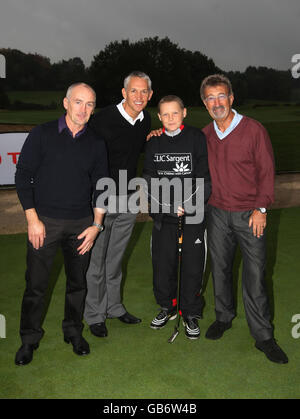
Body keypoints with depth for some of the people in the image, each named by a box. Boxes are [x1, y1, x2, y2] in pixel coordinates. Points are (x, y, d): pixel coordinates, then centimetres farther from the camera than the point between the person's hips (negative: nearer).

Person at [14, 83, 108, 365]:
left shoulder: (96, 144, 6)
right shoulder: (42, 134, -2)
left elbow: (100, 187, 10)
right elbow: (23, 176, -3)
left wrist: (96, 225, 2)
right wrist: (33, 219, -9)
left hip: (81, 224, 3)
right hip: (45, 221, -2)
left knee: (78, 282, 11)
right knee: (36, 284, 3)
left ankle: (74, 332, 31)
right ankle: (29, 339, 23)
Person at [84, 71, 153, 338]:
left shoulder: (146, 120, 4)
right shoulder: (104, 119, -16)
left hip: (129, 196, 5)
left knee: (116, 256, 17)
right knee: (97, 257, 4)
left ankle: (114, 306, 32)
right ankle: (95, 314, 20)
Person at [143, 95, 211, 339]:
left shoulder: (197, 138, -3)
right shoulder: (154, 143, 6)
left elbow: (206, 179, -6)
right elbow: (150, 180, 2)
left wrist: (188, 206, -14)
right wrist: (172, 205, -11)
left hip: (194, 216, -3)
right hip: (163, 217, 3)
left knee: (192, 266, 5)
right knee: (162, 264, 10)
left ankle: (191, 314, 24)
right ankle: (167, 308, 33)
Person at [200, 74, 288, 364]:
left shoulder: (253, 130, -7)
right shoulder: (205, 135, 6)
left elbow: (266, 171, -5)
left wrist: (261, 209, -10)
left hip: (250, 215, -4)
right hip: (217, 213, 4)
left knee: (254, 275, -2)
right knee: (220, 268, 13)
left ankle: (263, 336, 12)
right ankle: (224, 317, 34)